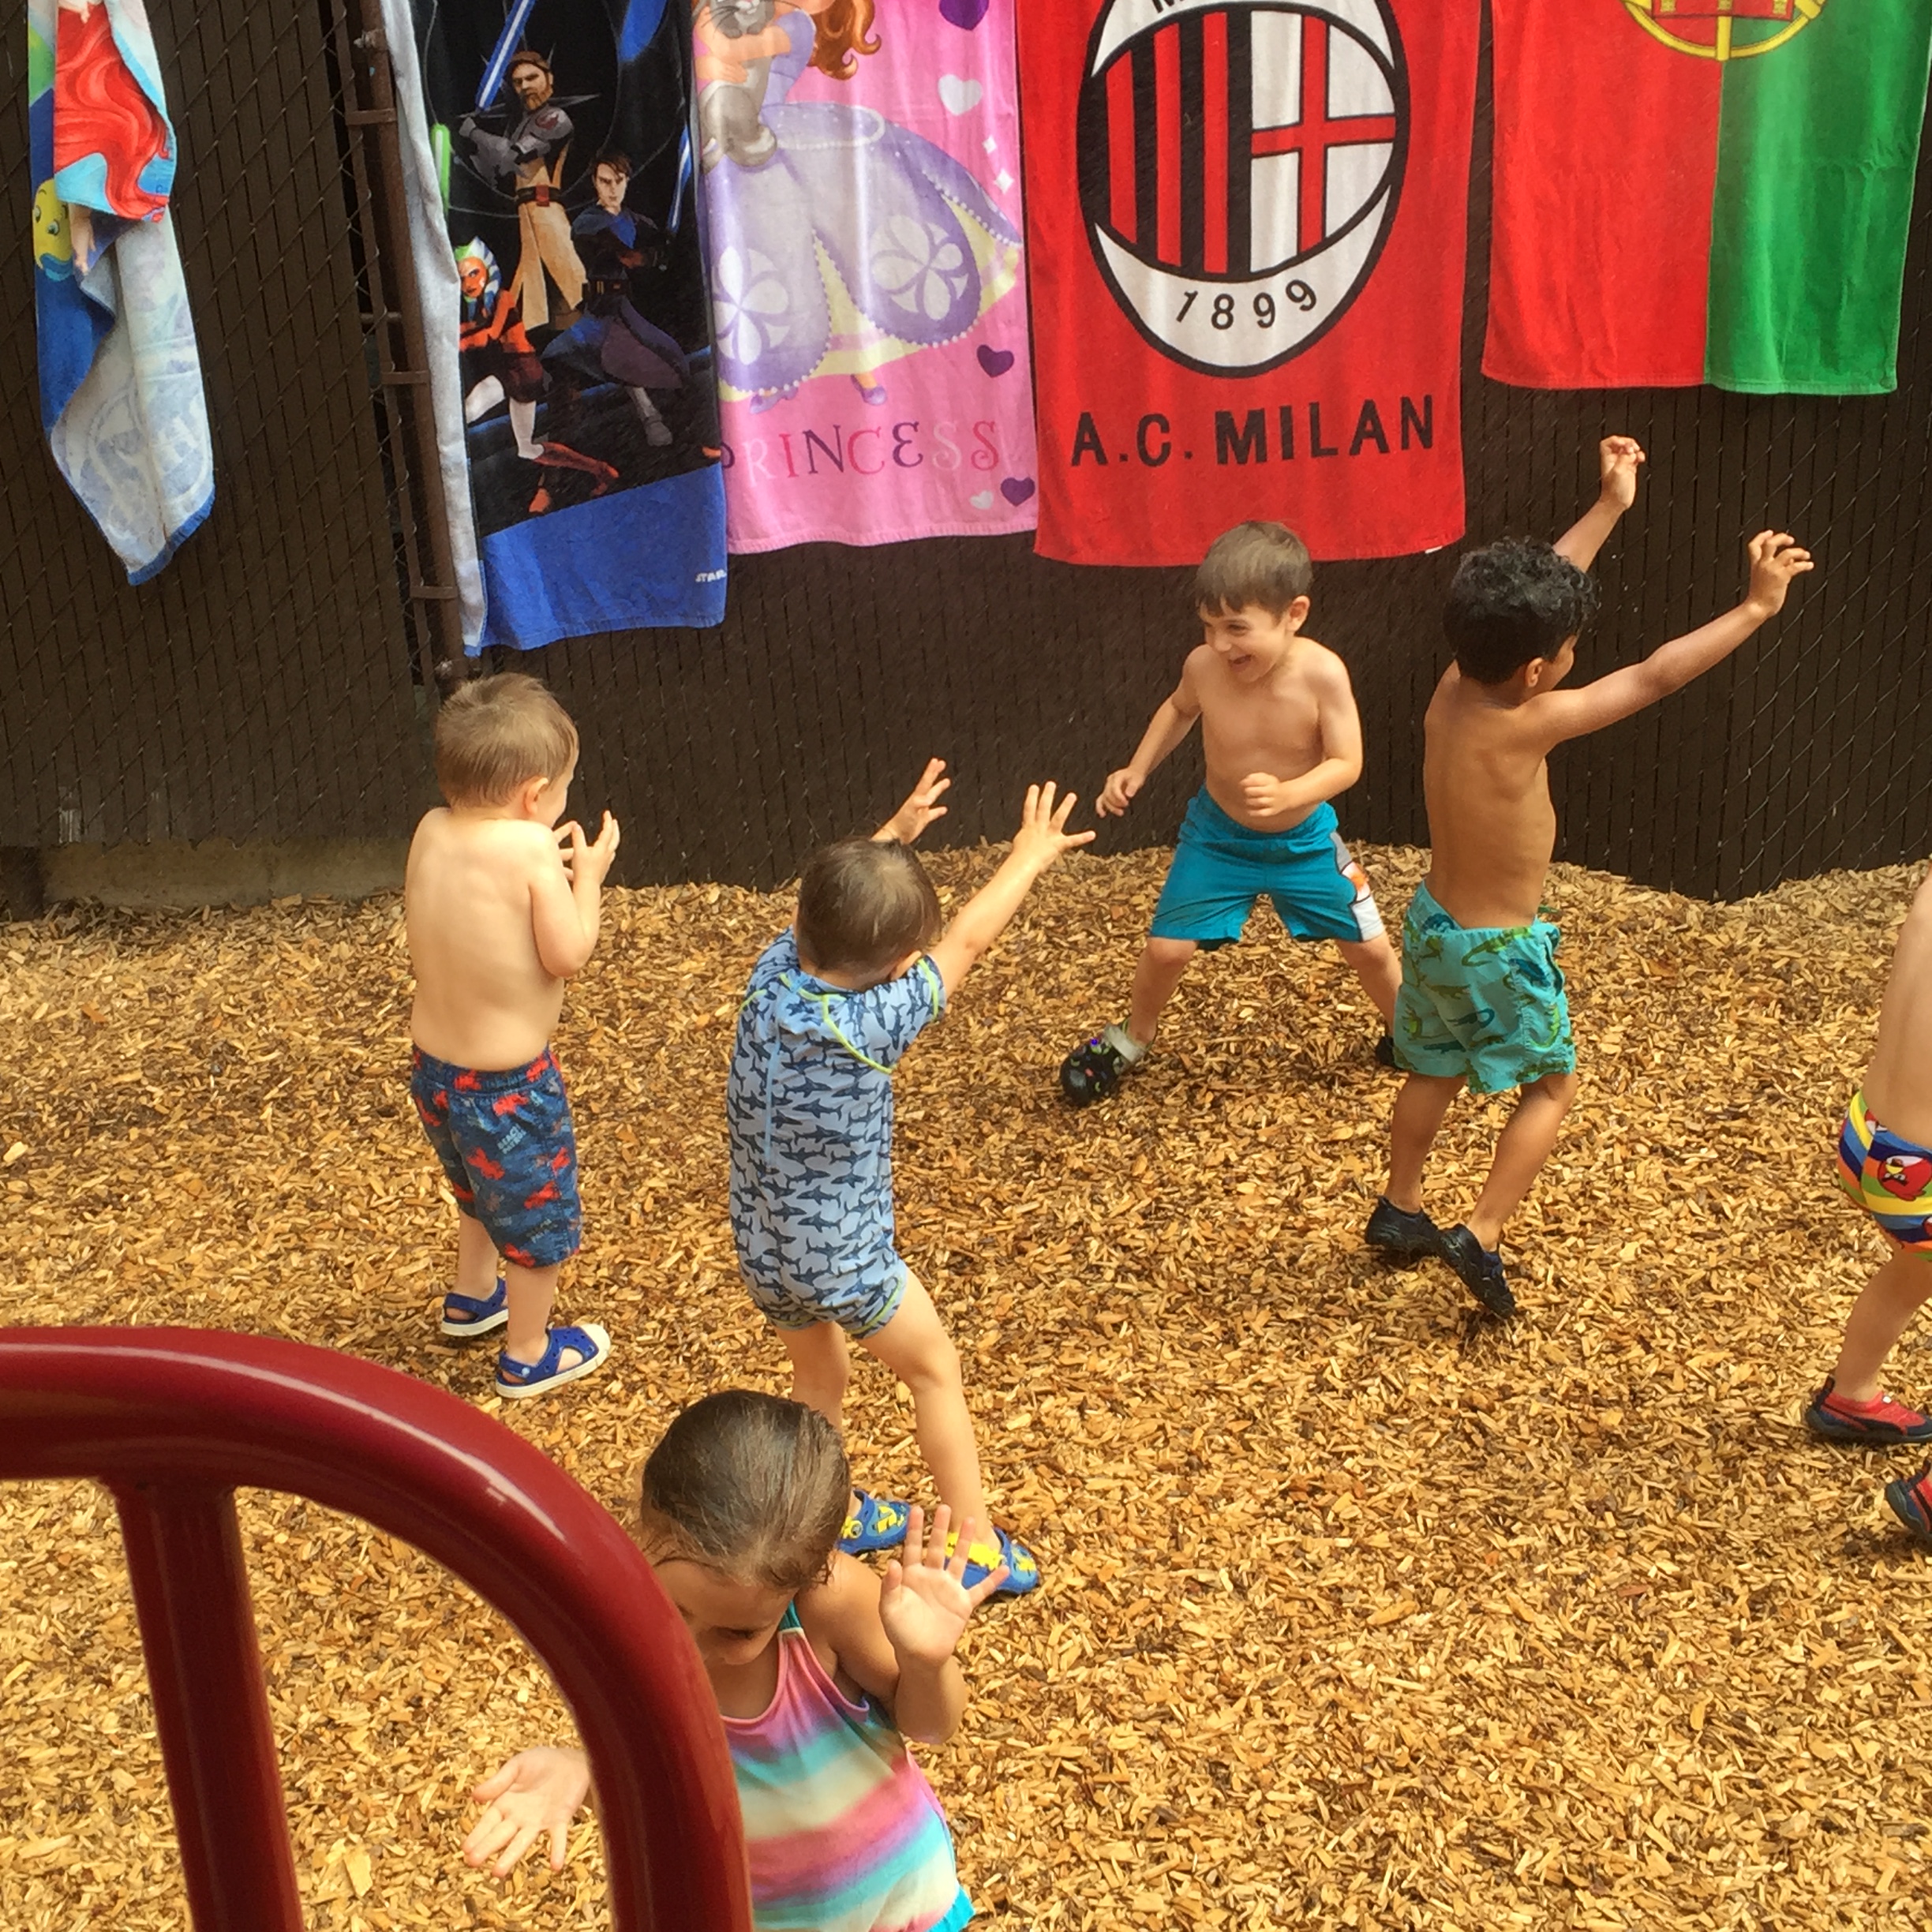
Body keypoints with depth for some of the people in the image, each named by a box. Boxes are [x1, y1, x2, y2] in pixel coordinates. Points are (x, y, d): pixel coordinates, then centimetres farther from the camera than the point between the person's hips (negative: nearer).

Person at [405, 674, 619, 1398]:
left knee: (480, 1189, 35)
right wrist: (586, 875, -6)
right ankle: (528, 1356, 37)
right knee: (538, 1217, 19)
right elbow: (568, 956, -21)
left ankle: (473, 1296, 57)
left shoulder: (431, 831, -8)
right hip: (507, 1083, -7)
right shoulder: (529, 848, -27)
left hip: (433, 1066, 7)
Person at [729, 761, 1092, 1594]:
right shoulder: (866, 1025, -30)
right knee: (936, 1373, 19)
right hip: (846, 1260, -5)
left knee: (818, 1377, 29)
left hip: (764, 1252, 5)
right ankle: (977, 1547, 29)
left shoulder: (774, 971, -15)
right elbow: (965, 941, -16)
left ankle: (834, 1518, 46)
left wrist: (895, 832, 16)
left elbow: (835, 899, 6)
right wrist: (1031, 855, -2)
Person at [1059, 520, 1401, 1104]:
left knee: (1369, 946, 8)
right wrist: (1137, 770, -7)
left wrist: (1287, 795, -44)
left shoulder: (1322, 673, -29)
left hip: (1305, 841, -1)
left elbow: (1346, 764, -26)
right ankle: (1132, 1039, 28)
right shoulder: (1203, 666, -22)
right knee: (1166, 947, -2)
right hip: (1218, 837, 1)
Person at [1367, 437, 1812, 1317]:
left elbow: (1535, 596, 2)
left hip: (1434, 922, 7)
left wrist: (1608, 505, 7)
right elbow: (1653, 678, -26)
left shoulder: (1454, 685, -12)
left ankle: (1398, 1211, 40)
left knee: (1434, 1074, 25)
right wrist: (1756, 608, -19)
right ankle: (1480, 1235, 9)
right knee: (1554, 1085, 13)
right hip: (1497, 948, -7)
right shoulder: (1524, 724, -31)